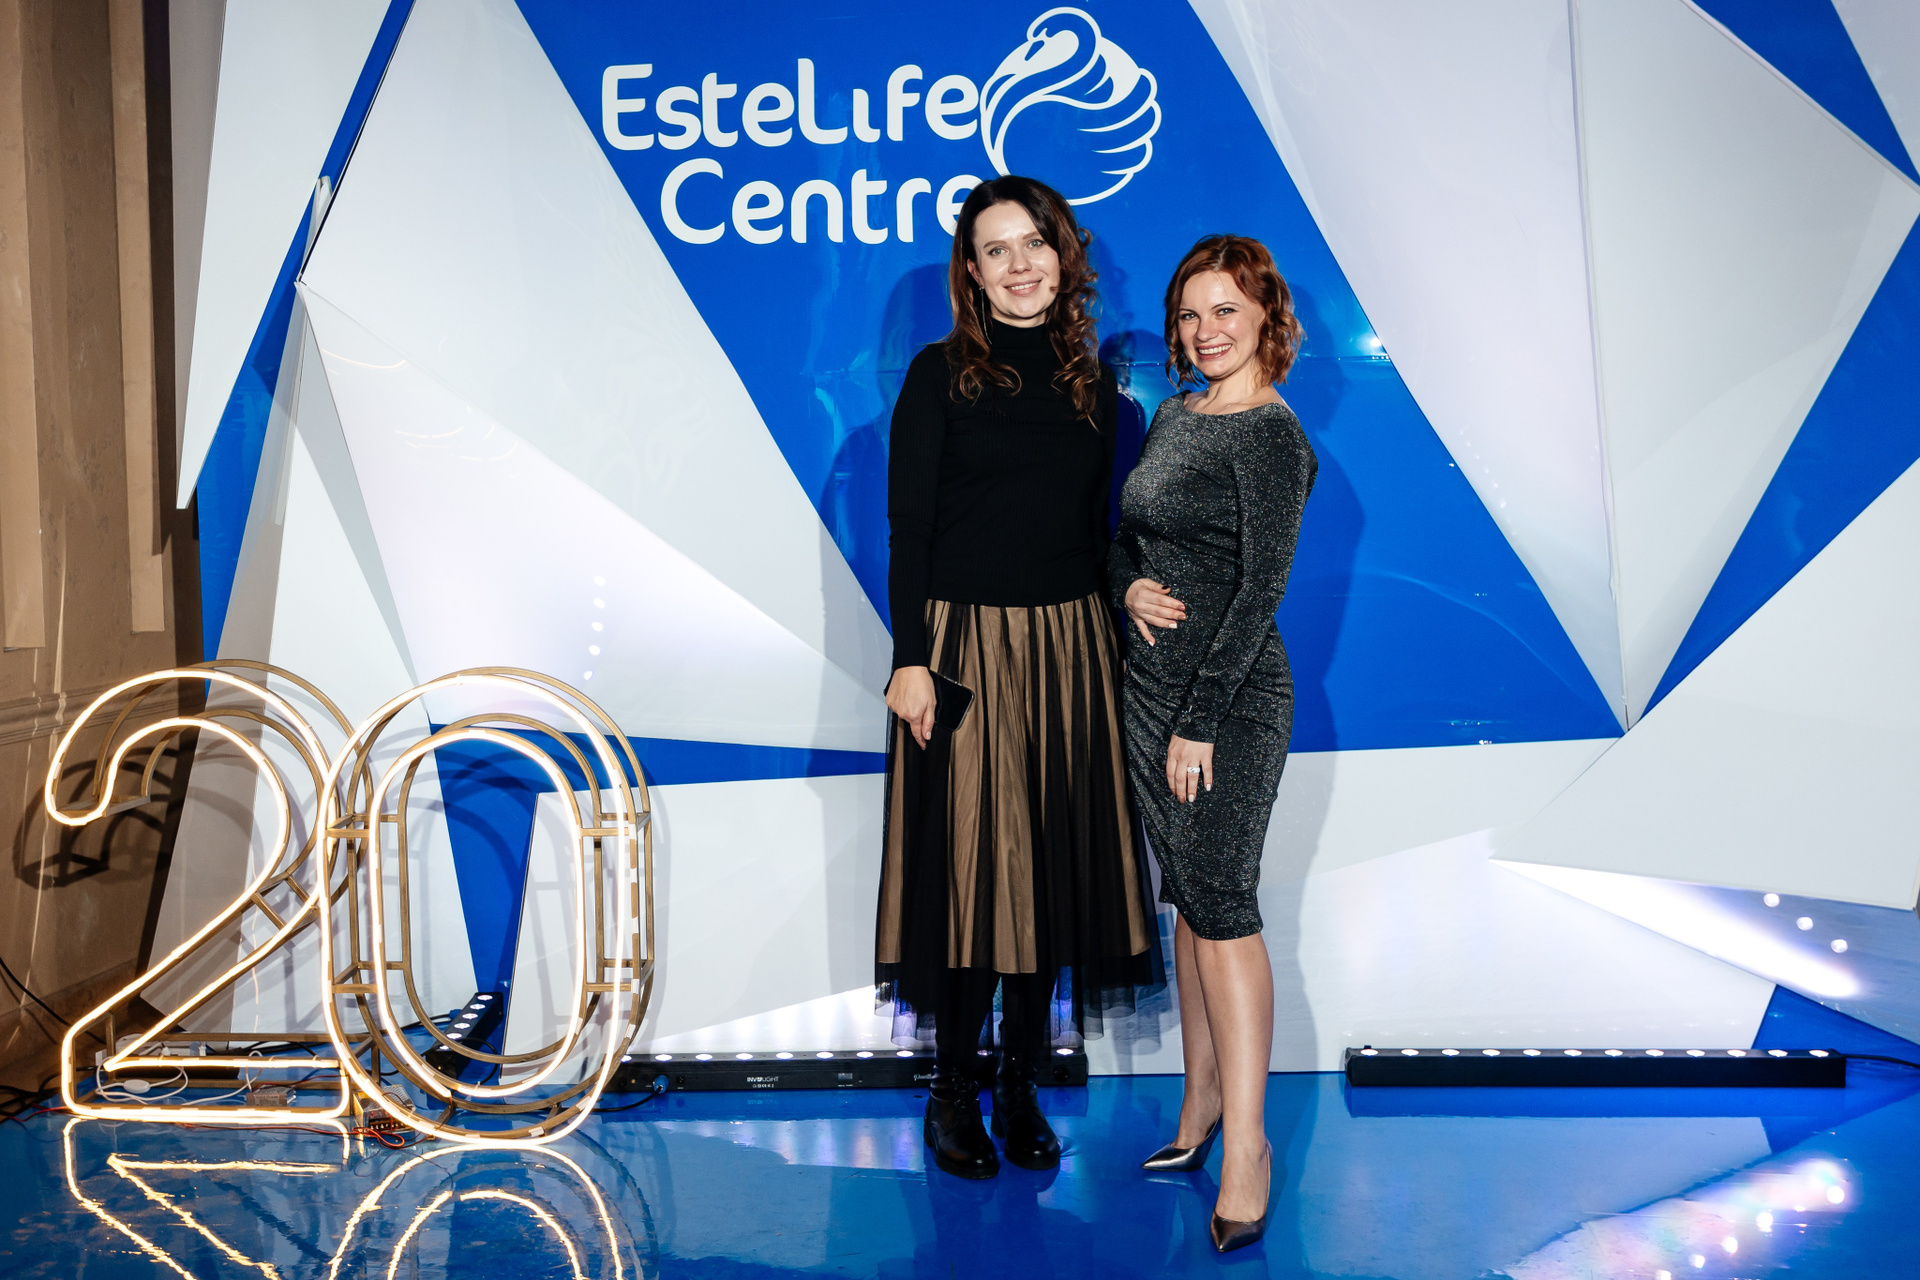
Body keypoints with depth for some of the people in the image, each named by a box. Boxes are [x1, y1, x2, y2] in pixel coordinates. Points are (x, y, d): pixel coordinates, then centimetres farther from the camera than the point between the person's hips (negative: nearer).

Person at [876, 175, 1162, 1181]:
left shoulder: (1092, 385, 11)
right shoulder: (941, 374, -1)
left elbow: (1096, 528, 15)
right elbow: (908, 525, -5)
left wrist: (1127, 599, 0)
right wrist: (910, 658, -12)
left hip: (1069, 647, 4)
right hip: (965, 644, -4)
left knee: (1053, 862, 7)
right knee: (967, 860, 0)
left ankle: (1021, 1086, 20)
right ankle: (954, 1088, 15)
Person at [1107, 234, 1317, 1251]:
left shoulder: (1271, 435, -11)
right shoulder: (1173, 416, 13)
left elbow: (1261, 588, -16)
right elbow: (1126, 531, 21)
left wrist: (1201, 720, -17)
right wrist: (1130, 586, -3)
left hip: (1230, 694, -8)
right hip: (1150, 682, 8)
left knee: (1222, 901, -7)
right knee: (1188, 896, 13)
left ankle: (1246, 1142, 1)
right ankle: (1203, 1095, 25)